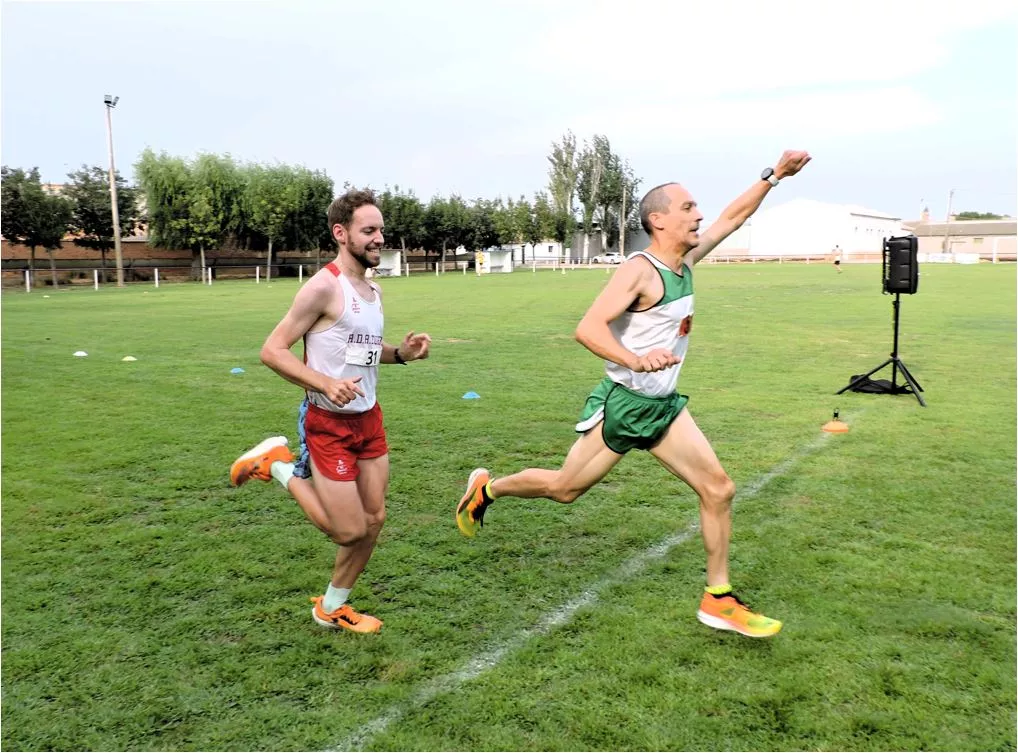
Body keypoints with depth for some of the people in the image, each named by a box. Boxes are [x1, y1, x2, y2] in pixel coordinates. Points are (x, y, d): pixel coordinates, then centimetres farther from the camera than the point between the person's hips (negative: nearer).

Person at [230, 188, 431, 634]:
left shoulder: (373, 290, 9)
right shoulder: (324, 287, -17)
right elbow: (272, 350, -17)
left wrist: (401, 353, 2)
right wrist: (326, 384, -29)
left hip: (369, 418, 8)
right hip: (329, 423, -8)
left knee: (373, 521, 10)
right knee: (350, 531, -3)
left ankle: (332, 609, 30)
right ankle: (279, 466, 16)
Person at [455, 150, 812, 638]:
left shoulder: (686, 260, 7)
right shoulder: (640, 269, -18)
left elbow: (733, 217, 20)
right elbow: (587, 328, -28)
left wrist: (773, 176, 16)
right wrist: (636, 361, -42)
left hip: (664, 405, 8)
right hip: (622, 403, -8)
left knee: (718, 489, 1)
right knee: (564, 488, 5)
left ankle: (718, 600, 13)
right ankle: (486, 489, 32)